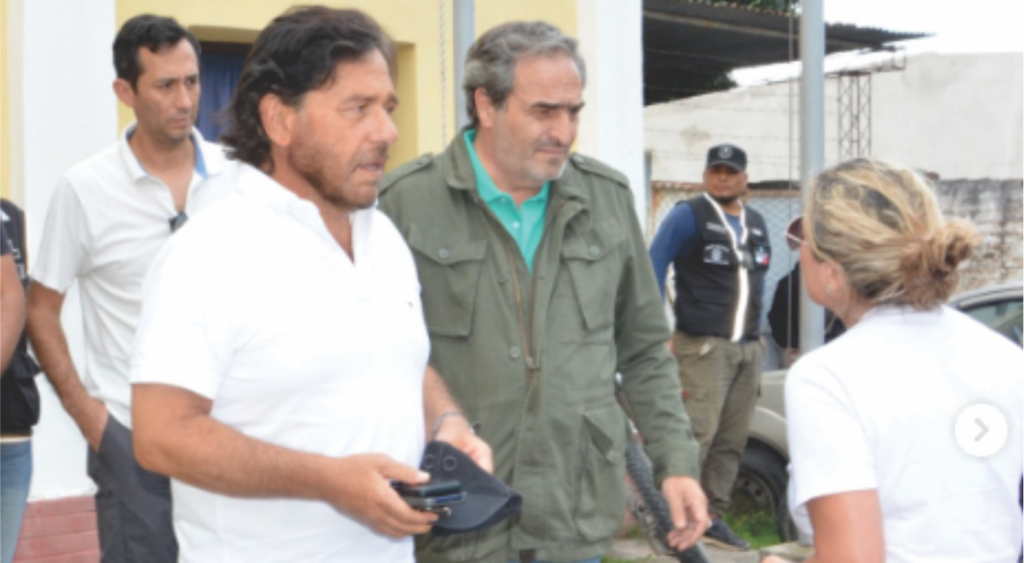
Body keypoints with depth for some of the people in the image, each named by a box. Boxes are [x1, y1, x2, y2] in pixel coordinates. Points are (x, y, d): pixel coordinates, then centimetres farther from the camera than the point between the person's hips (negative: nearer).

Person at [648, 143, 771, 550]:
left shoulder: (756, 224, 18)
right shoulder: (688, 216, -2)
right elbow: (654, 266, -6)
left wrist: (757, 329, 17)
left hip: (749, 348, 7)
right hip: (703, 344, -7)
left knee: (732, 440, 8)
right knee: (698, 432, -16)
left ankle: (712, 516, 17)